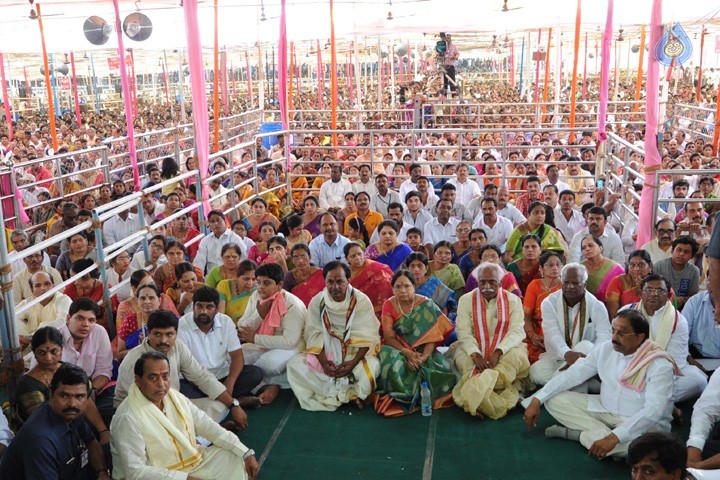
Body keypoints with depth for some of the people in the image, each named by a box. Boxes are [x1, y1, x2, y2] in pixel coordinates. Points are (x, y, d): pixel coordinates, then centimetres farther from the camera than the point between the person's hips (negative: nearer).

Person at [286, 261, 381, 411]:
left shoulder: (362, 300, -9)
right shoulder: (316, 302, -2)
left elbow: (367, 337, -12)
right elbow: (314, 335, -6)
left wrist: (353, 362, -25)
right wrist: (324, 362, -21)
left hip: (355, 353, -3)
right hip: (325, 353, 3)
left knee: (372, 365, -33)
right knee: (294, 363, -18)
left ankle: (331, 394, -11)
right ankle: (349, 394, -15)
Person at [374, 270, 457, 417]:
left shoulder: (426, 305, -5)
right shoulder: (388, 305, -3)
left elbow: (432, 335, -11)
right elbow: (389, 337, -8)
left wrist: (424, 357, -29)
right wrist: (407, 353, -25)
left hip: (423, 350, 0)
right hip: (397, 349, 0)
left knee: (444, 368, -27)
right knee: (394, 365, -35)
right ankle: (402, 397, -9)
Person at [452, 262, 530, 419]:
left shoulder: (513, 300, 3)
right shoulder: (466, 300, 3)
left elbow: (516, 331, -8)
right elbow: (463, 332, -7)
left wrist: (498, 352, -26)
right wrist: (476, 355, -25)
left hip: (505, 350, 0)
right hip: (474, 350, 0)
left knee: (518, 355, -32)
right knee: (462, 357, -32)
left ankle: (474, 392, -41)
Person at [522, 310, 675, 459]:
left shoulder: (660, 365, -22)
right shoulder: (606, 349, -6)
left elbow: (653, 410, -31)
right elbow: (572, 374, -3)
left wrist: (613, 438, -41)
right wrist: (536, 400, -12)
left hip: (641, 421, -5)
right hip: (605, 409, 5)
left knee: (635, 443, -41)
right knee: (554, 400, -8)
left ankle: (582, 434, -14)